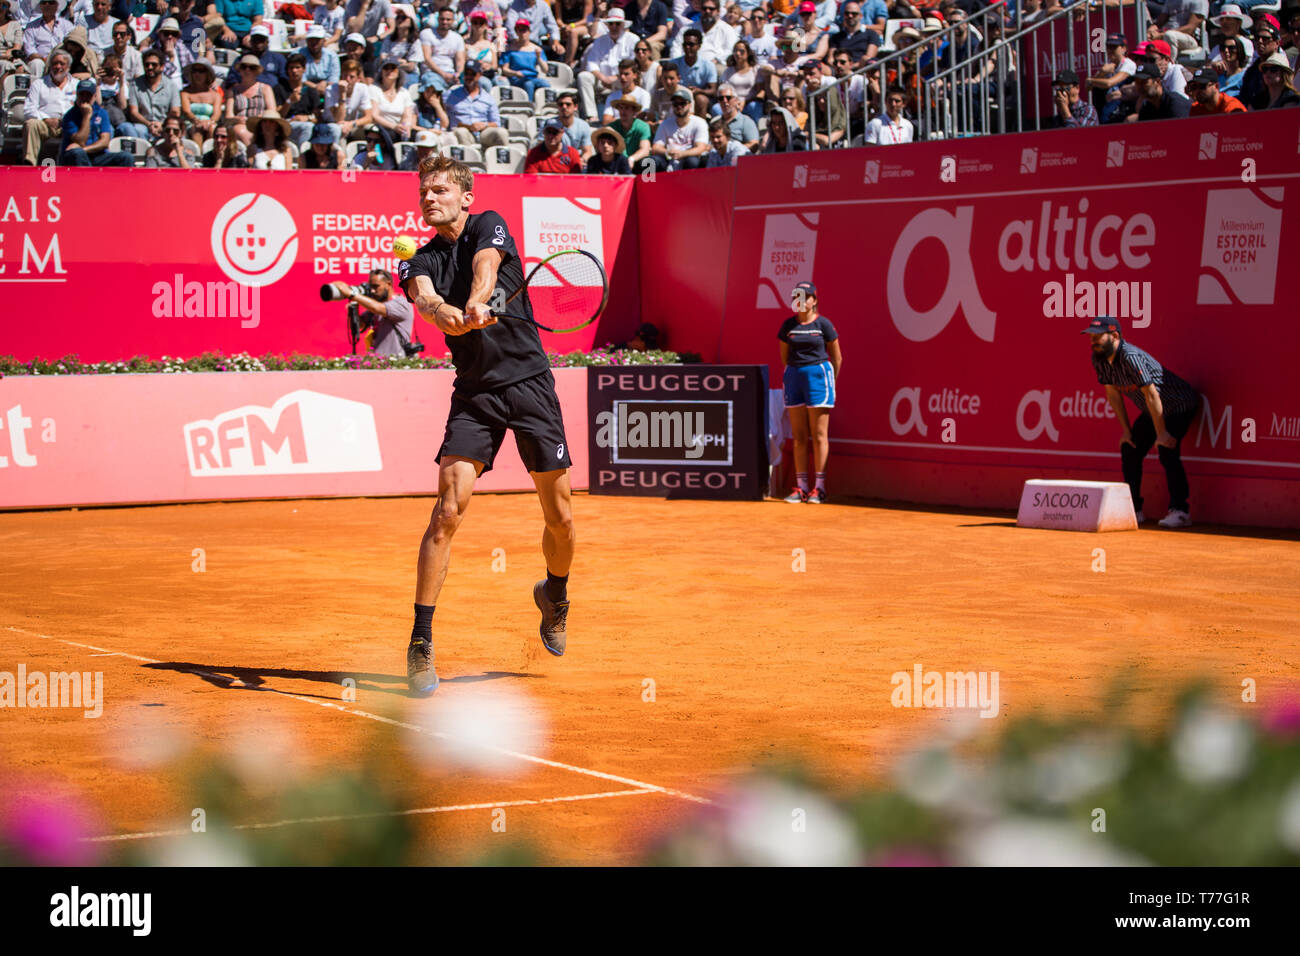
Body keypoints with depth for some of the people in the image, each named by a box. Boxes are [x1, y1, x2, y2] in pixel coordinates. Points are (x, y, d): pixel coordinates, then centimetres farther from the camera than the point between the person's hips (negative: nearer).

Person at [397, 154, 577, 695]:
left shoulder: (489, 226, 3)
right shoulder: (420, 262, 8)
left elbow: (485, 266, -20)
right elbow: (423, 295, -16)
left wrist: (476, 303, -42)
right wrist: (442, 312, -40)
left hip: (530, 381, -1)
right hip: (475, 392, 1)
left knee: (560, 518, 4)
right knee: (448, 511, -15)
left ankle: (554, 595, 36)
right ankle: (421, 643, -11)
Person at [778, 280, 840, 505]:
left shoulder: (823, 324, -2)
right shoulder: (788, 326, 7)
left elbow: (837, 358, 4)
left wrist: (831, 383, 8)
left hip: (818, 374, -4)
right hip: (794, 376, 4)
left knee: (819, 435, -4)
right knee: (799, 436, 4)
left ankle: (819, 488, -4)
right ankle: (800, 487, 6)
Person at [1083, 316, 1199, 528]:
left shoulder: (1130, 357, -33)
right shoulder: (1099, 359, -8)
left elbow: (1151, 394, -30)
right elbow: (1112, 392, 2)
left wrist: (1161, 433, -25)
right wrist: (1126, 430, 2)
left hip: (1180, 405, -9)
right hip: (1150, 411, 9)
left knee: (1167, 450, -23)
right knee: (1129, 449, 3)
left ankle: (1180, 510, -18)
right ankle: (1134, 509, 12)